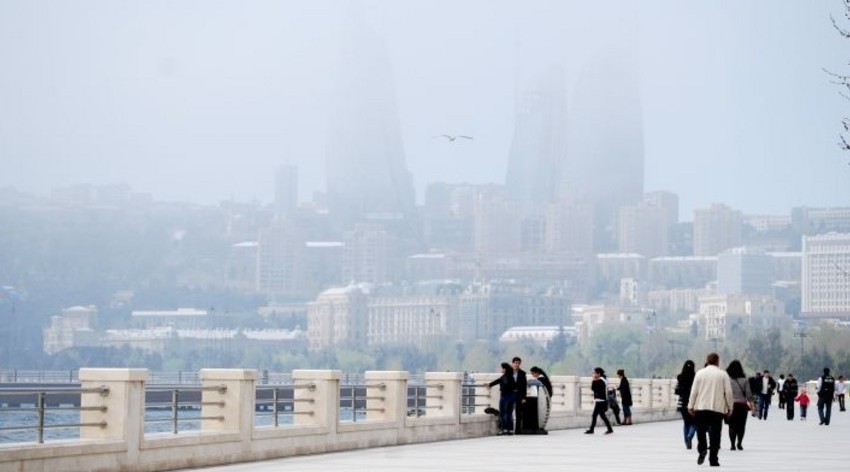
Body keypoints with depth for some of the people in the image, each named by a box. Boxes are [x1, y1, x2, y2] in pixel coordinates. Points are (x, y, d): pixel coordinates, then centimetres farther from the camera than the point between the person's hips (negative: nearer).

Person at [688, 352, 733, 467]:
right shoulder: (723, 374, 1)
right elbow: (728, 392, -1)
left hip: (701, 407, 0)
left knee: (701, 431, 13)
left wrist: (691, 406, 6)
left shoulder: (700, 373, 1)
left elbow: (694, 391, -1)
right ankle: (713, 459, -1)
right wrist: (730, 407, 9)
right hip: (718, 408, 0)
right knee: (715, 434, 2)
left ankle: (702, 449, -10)